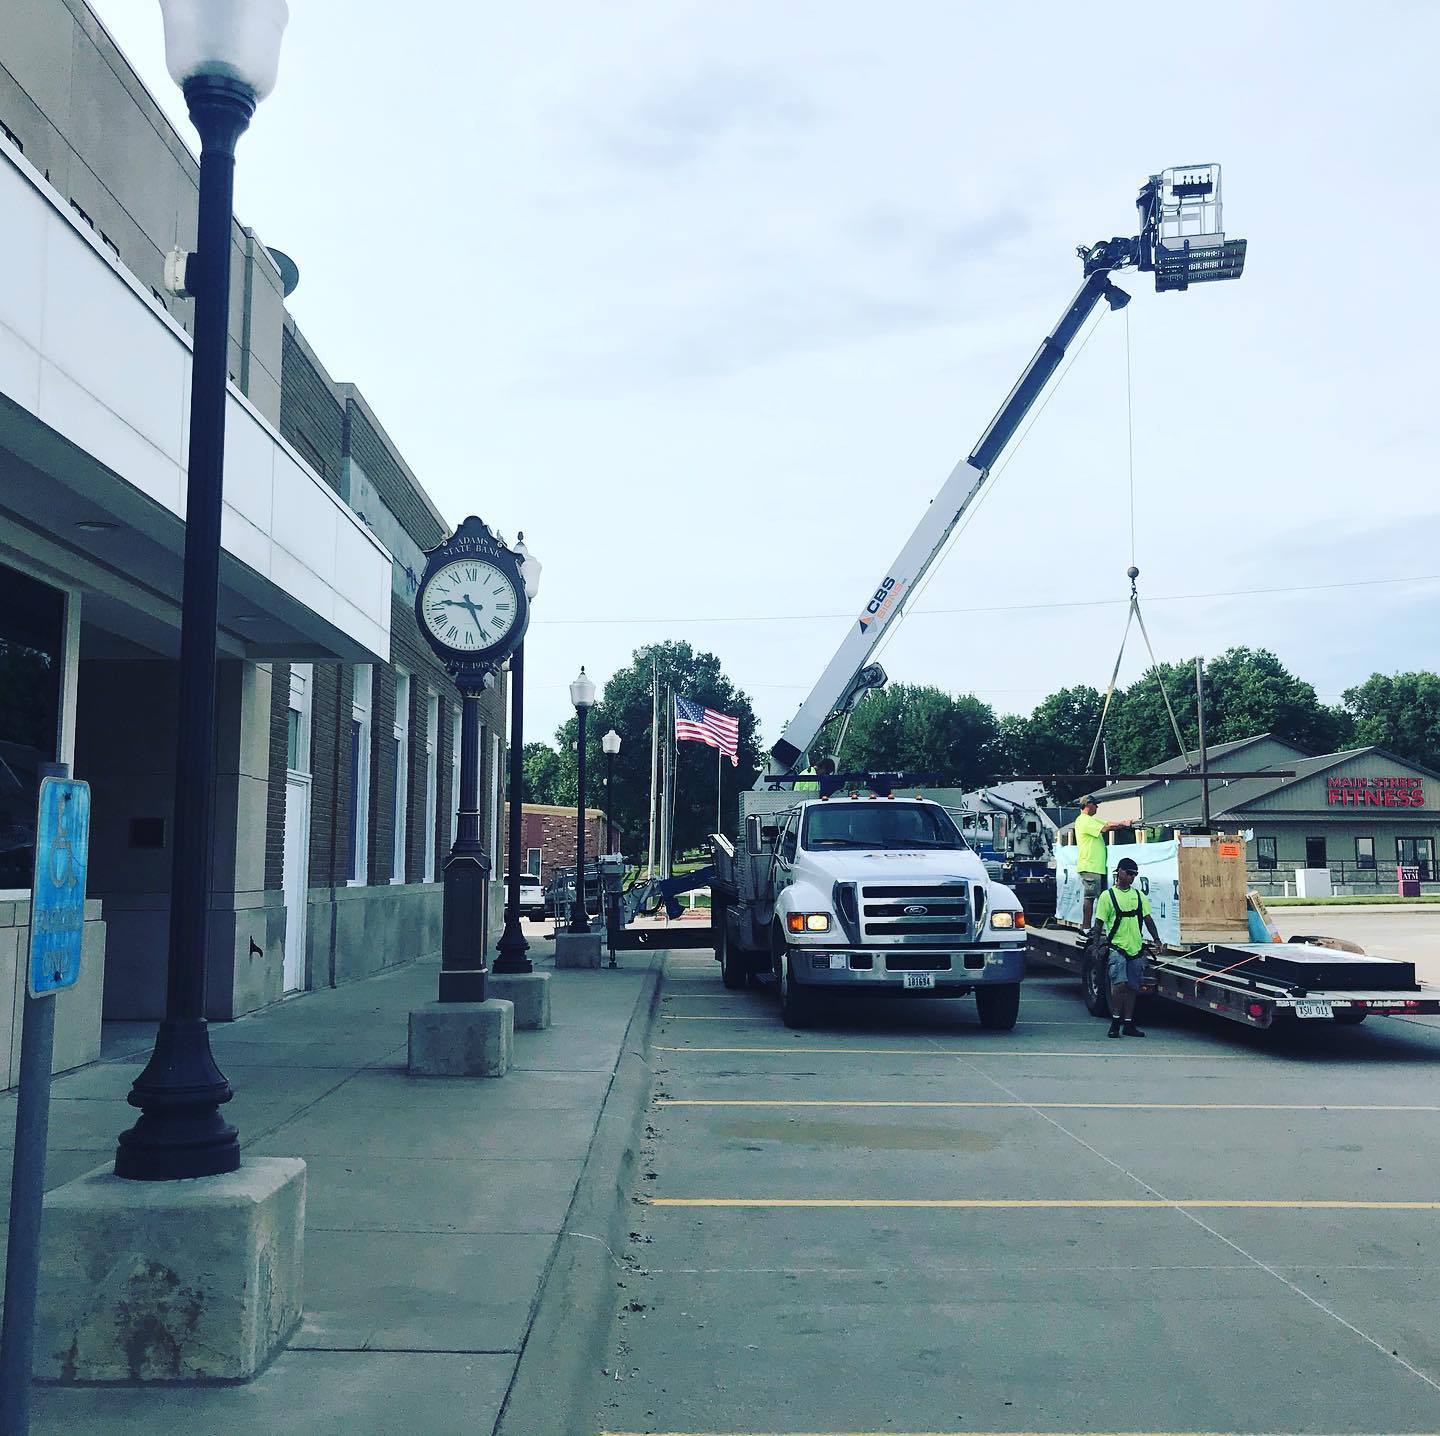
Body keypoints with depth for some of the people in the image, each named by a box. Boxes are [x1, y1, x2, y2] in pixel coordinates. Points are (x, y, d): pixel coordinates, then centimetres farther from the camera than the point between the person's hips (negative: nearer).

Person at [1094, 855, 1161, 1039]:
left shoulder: (1138, 895, 13)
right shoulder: (1107, 895, -2)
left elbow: (1148, 919, 13)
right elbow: (1099, 922, -2)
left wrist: (1156, 939, 1)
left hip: (1136, 948, 5)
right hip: (1117, 948, -5)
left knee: (1132, 987, 8)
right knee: (1119, 984, -16)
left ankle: (1128, 1024, 15)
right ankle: (1115, 1021, -5)